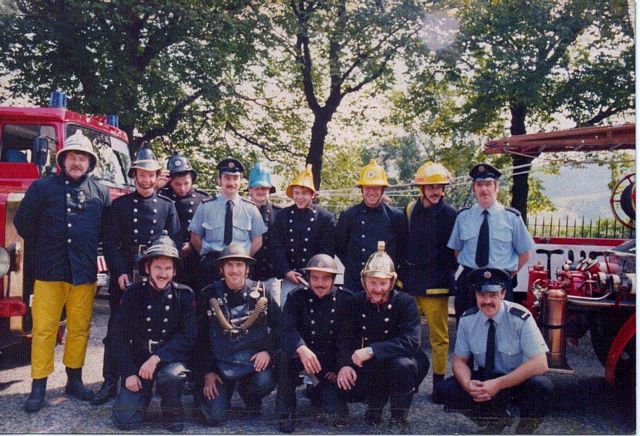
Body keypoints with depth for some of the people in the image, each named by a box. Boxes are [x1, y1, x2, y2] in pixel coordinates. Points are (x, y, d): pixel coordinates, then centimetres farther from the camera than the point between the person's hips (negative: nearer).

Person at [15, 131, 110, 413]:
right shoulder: (42, 187, 3)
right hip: (49, 271, -1)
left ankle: (74, 380, 22)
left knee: (80, 328, 8)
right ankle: (39, 387, 9)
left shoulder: (100, 193, 8)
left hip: (85, 272, 2)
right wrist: (43, 246, 13)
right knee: (44, 328, 0)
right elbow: (23, 221, 9)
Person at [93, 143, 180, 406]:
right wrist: (120, 273, -8)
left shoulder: (167, 206, 9)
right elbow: (111, 242, 3)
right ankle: (110, 383, 8)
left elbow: (175, 242, 7)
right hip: (125, 273, 0)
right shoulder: (120, 204, 8)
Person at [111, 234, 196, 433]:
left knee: (172, 375, -36)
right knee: (124, 419, -13)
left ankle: (172, 411, -3)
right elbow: (119, 336, 0)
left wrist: (157, 358, -22)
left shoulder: (184, 295, -5)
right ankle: (143, 392, 20)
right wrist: (129, 373, -8)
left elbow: (187, 336, -11)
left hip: (171, 359, -1)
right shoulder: (133, 294, -2)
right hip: (138, 360, 1)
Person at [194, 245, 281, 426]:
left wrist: (269, 351, -12)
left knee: (264, 382, -30)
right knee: (215, 416, -12)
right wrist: (206, 372, -2)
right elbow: (200, 338, 2)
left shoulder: (260, 292, -1)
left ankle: (250, 397, 7)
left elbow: (278, 324, 3)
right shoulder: (209, 295, -3)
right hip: (220, 363, 0)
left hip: (254, 361, 1)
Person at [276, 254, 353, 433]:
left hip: (331, 360, 1)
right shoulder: (297, 296, -9)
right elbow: (287, 328, -24)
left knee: (338, 410, -13)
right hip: (303, 354, 0)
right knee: (288, 352, -35)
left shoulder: (346, 298, -8)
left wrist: (342, 367, -10)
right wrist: (302, 348, -43)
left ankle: (319, 389, 23)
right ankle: (285, 410, -15)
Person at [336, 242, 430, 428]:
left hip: (402, 361, -3)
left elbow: (410, 342, -28)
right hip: (371, 367, 3)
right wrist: (344, 364, -28)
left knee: (402, 364, -36)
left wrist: (372, 350, -37)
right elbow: (345, 338, -8)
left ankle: (398, 416, -8)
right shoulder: (356, 303, -3)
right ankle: (376, 400, 14)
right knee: (346, 389, -21)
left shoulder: (405, 302, -16)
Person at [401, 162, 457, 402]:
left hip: (435, 284, -4)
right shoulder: (410, 210, 8)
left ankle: (439, 382, 15)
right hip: (410, 282, 4)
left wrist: (447, 273, -2)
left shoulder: (449, 214, -4)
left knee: (439, 337, 4)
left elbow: (455, 249, -1)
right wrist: (403, 273, 12)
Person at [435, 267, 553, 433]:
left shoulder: (521, 318, -21)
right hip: (486, 378, 3)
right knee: (445, 389, -17)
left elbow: (540, 364, -26)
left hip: (521, 380, -3)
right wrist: (468, 384, -28)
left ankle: (525, 428, -3)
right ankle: (496, 418, 7)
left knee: (541, 386, -35)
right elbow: (460, 361, -4)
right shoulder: (467, 320, -11)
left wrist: (499, 384, -33)